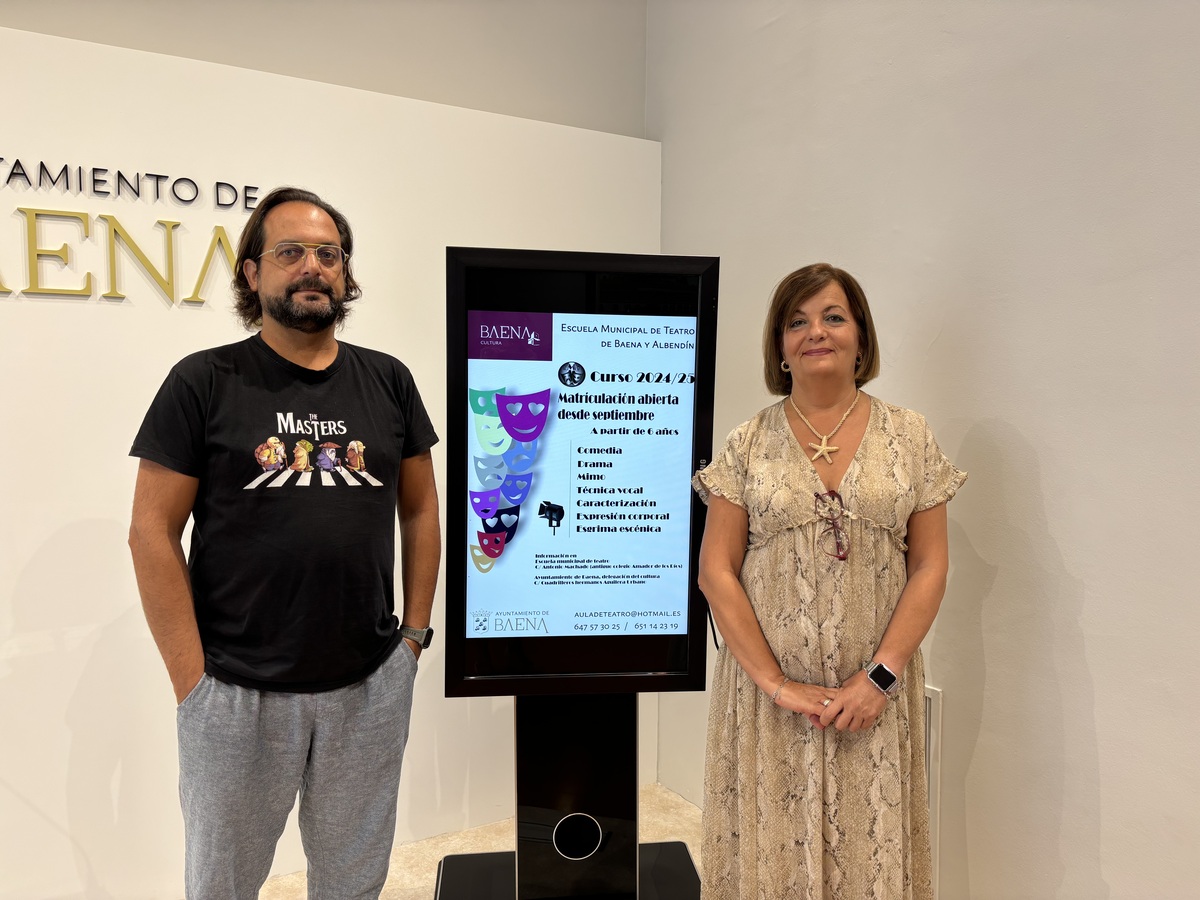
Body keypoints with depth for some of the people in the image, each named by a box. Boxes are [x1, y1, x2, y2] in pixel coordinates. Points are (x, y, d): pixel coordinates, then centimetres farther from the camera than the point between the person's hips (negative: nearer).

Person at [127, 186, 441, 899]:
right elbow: (153, 532, -5)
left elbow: (420, 511, 8)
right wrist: (193, 680, -8)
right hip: (237, 689, -2)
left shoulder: (388, 381, 3)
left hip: (372, 685, 2)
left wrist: (415, 633, 4)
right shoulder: (204, 382, -4)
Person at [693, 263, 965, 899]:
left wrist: (880, 676, -9)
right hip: (768, 691, 0)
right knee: (772, 849, 9)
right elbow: (716, 572, -4)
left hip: (876, 696, 1)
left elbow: (929, 567, 1)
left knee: (871, 847, 9)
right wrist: (775, 683, -10)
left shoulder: (909, 437, 2)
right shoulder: (747, 445, -1)